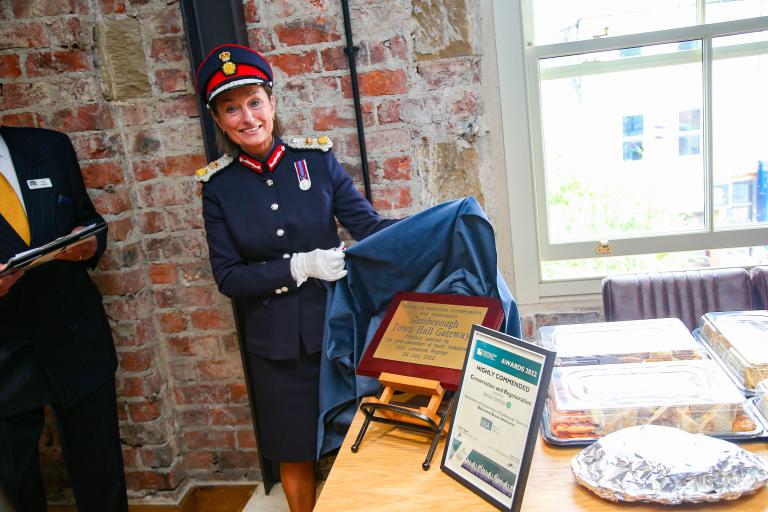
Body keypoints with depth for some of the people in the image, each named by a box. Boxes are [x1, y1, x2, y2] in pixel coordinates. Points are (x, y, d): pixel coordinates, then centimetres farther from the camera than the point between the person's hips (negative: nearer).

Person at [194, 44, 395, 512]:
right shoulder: (219, 185, -4)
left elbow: (368, 224, -7)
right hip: (277, 344, 1)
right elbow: (229, 277, -6)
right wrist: (301, 266, -19)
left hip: (335, 327, 0)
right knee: (295, 457, 17)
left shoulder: (317, 158, -5)